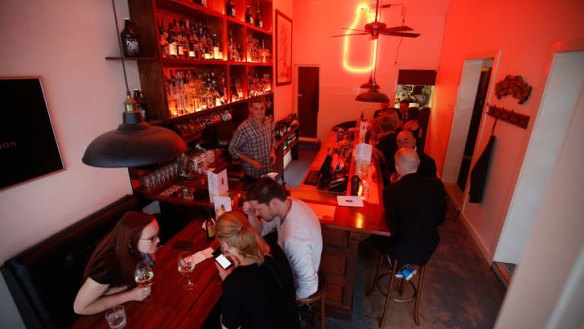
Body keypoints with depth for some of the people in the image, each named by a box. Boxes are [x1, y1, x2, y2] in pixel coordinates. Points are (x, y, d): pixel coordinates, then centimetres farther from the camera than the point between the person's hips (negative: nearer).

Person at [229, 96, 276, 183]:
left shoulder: (269, 122, -5)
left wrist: (272, 151, -6)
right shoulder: (243, 128, -24)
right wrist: (251, 161, -20)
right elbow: (232, 148, -15)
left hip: (268, 170, 6)